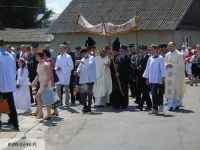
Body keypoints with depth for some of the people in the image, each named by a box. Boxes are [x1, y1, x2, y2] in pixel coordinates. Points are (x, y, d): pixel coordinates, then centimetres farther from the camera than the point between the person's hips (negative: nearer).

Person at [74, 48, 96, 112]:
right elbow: (80, 67, 13)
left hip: (89, 79, -7)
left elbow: (89, 65, -20)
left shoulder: (92, 58, -2)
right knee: (82, 93, 8)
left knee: (89, 93, -2)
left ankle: (89, 107, 6)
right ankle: (85, 106, 22)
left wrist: (83, 63, -8)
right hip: (82, 79, 7)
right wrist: (78, 71, -7)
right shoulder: (82, 59, 19)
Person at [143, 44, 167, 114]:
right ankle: (155, 109, 8)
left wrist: (163, 77, -10)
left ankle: (160, 104, 6)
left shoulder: (160, 58, -4)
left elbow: (162, 68, -7)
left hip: (157, 79, -6)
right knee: (153, 93, 4)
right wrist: (147, 78, 14)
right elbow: (148, 69, 15)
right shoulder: (150, 59, 11)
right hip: (151, 79, 6)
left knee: (154, 92, -16)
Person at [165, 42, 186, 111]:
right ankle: (171, 105, 4)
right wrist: (167, 65, -8)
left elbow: (181, 65, -8)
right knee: (169, 89, 0)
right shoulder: (167, 55, 12)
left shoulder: (179, 55, -3)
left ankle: (177, 103, 13)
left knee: (176, 89, -1)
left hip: (176, 75, -4)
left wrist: (173, 65, -17)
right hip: (168, 74, 4)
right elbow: (164, 64, 14)